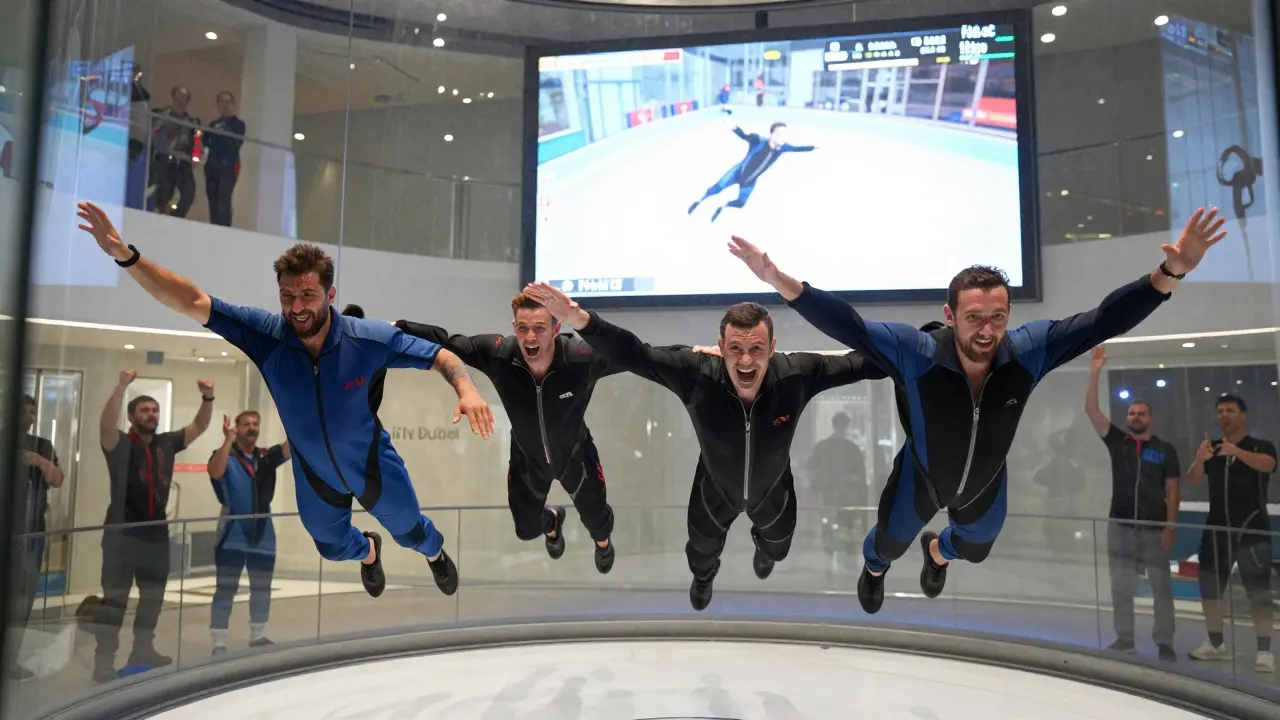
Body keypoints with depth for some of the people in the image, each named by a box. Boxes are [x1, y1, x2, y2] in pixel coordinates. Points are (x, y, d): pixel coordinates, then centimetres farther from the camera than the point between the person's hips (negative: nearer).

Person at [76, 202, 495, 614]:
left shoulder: (369, 339, -30)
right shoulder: (266, 335, -27)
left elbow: (438, 355, -23)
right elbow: (192, 302, -29)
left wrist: (466, 389, -43)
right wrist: (123, 254, -40)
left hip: (373, 465, -2)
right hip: (314, 474, 2)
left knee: (411, 531, 22)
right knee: (332, 546, 28)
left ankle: (436, 555, 61)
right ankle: (369, 552, 67)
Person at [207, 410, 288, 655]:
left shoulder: (266, 457, 5)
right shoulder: (226, 455, -6)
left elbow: (290, 448, -10)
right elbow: (215, 472, -27)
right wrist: (228, 439, -35)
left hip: (263, 535, 5)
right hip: (233, 536, -5)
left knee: (262, 588, 15)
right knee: (226, 589, -1)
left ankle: (258, 637, 31)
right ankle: (218, 645, 7)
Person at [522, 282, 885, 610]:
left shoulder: (797, 374, -38)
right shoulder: (696, 373, -40)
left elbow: (858, 363, -25)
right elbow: (632, 354, -40)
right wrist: (581, 321, -55)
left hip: (773, 491, 1)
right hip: (715, 490, -1)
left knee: (777, 543, 36)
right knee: (703, 547, 32)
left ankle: (764, 550, 78)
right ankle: (703, 576, 73)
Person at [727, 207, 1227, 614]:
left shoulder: (1029, 351, -31)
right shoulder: (915, 353, -39)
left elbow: (1104, 320, -28)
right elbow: (843, 324, -46)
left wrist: (1171, 274, -40)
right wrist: (780, 281, -59)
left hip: (986, 487, 3)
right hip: (919, 481, -3)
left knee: (976, 549, 35)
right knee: (889, 544, 27)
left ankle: (938, 552, 75)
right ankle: (874, 570, 68)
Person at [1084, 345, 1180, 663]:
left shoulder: (1165, 450, 1)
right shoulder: (1116, 441, 3)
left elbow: (1172, 490, 1)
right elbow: (1090, 409, -6)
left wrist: (1170, 528, -6)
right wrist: (1095, 370, -14)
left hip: (1154, 529, -1)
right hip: (1120, 526, 1)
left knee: (1161, 587, 6)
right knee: (1121, 587, 8)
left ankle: (1164, 642, 16)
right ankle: (1125, 638, 18)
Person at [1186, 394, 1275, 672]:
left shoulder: (1261, 446, -2)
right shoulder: (1210, 449, 9)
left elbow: (1267, 464, -26)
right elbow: (1193, 480, -5)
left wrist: (1238, 452, -46)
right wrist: (1199, 460, -27)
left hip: (1252, 530, -4)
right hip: (1216, 529, 5)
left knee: (1259, 591, -5)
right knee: (1209, 588, 9)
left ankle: (1264, 651, 3)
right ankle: (1216, 644, 23)